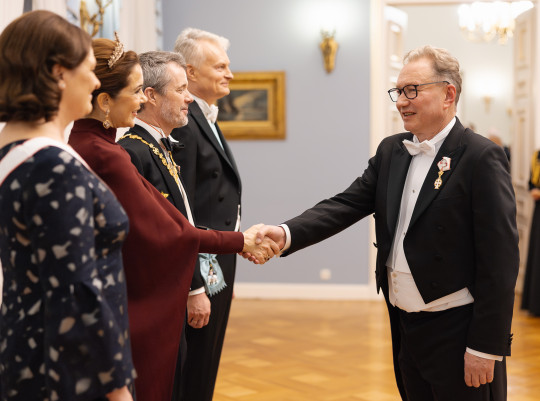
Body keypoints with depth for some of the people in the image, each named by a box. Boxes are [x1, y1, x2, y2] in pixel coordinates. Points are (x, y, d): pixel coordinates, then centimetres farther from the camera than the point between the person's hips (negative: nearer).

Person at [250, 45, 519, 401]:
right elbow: (347, 205, 0)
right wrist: (286, 234, -18)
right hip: (404, 326, 6)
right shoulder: (391, 151, 9)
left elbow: (500, 260, -15)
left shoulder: (482, 157, -13)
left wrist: (486, 347, -17)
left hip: (455, 332, -6)